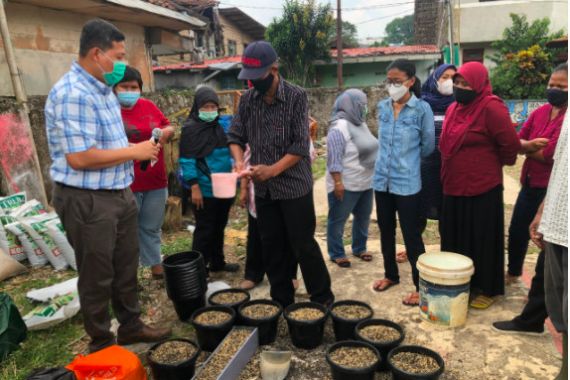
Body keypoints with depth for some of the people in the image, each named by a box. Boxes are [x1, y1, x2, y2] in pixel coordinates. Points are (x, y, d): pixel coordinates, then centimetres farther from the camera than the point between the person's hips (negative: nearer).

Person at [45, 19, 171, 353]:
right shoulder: (72, 94, -20)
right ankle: (102, 343, 27)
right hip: (87, 200, -9)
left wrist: (139, 147, 3)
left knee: (126, 268, 19)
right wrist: (134, 152, -17)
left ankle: (131, 327, 37)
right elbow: (79, 158, -26)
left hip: (119, 193, 9)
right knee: (97, 276, 8)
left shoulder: (103, 89, 10)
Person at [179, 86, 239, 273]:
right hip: (205, 189, -6)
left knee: (219, 228, 17)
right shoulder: (190, 128, -9)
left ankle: (217, 262, 32)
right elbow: (187, 160, -12)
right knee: (204, 230, 3)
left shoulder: (222, 125, 9)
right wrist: (195, 187, -17)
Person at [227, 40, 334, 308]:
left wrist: (272, 170, -25)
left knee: (303, 246, 3)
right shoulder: (247, 99, 3)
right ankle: (282, 300, 29)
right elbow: (235, 136, 7)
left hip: (294, 186, -5)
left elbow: (301, 145, -16)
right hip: (263, 189, 5)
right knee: (272, 247, 13)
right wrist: (239, 161, -13)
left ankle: (322, 299, 22)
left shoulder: (296, 97, -12)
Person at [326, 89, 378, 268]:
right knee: (338, 220, 4)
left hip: (365, 183, 9)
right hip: (346, 185, -9)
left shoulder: (361, 123, 11)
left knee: (363, 217, 17)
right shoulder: (339, 128, -18)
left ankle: (359, 248, 32)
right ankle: (337, 254, 16)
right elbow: (334, 159, -21)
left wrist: (374, 176, 20)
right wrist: (338, 183, -24)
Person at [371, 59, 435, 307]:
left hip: (407, 182, -5)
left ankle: (421, 286, 18)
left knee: (411, 235, 3)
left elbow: (428, 146, 0)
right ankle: (391, 275, 36)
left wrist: (408, 158, 12)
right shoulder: (382, 107, 5)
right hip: (382, 180, 5)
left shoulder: (422, 109, -10)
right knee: (386, 231, 16)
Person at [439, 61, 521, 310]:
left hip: (482, 188, -7)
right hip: (453, 187, 8)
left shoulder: (491, 108, -15)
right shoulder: (453, 108, 9)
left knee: (482, 240, 6)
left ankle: (487, 289, 24)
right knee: (454, 238, 15)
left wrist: (496, 163, 2)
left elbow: (511, 144, -16)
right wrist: (447, 176, 15)